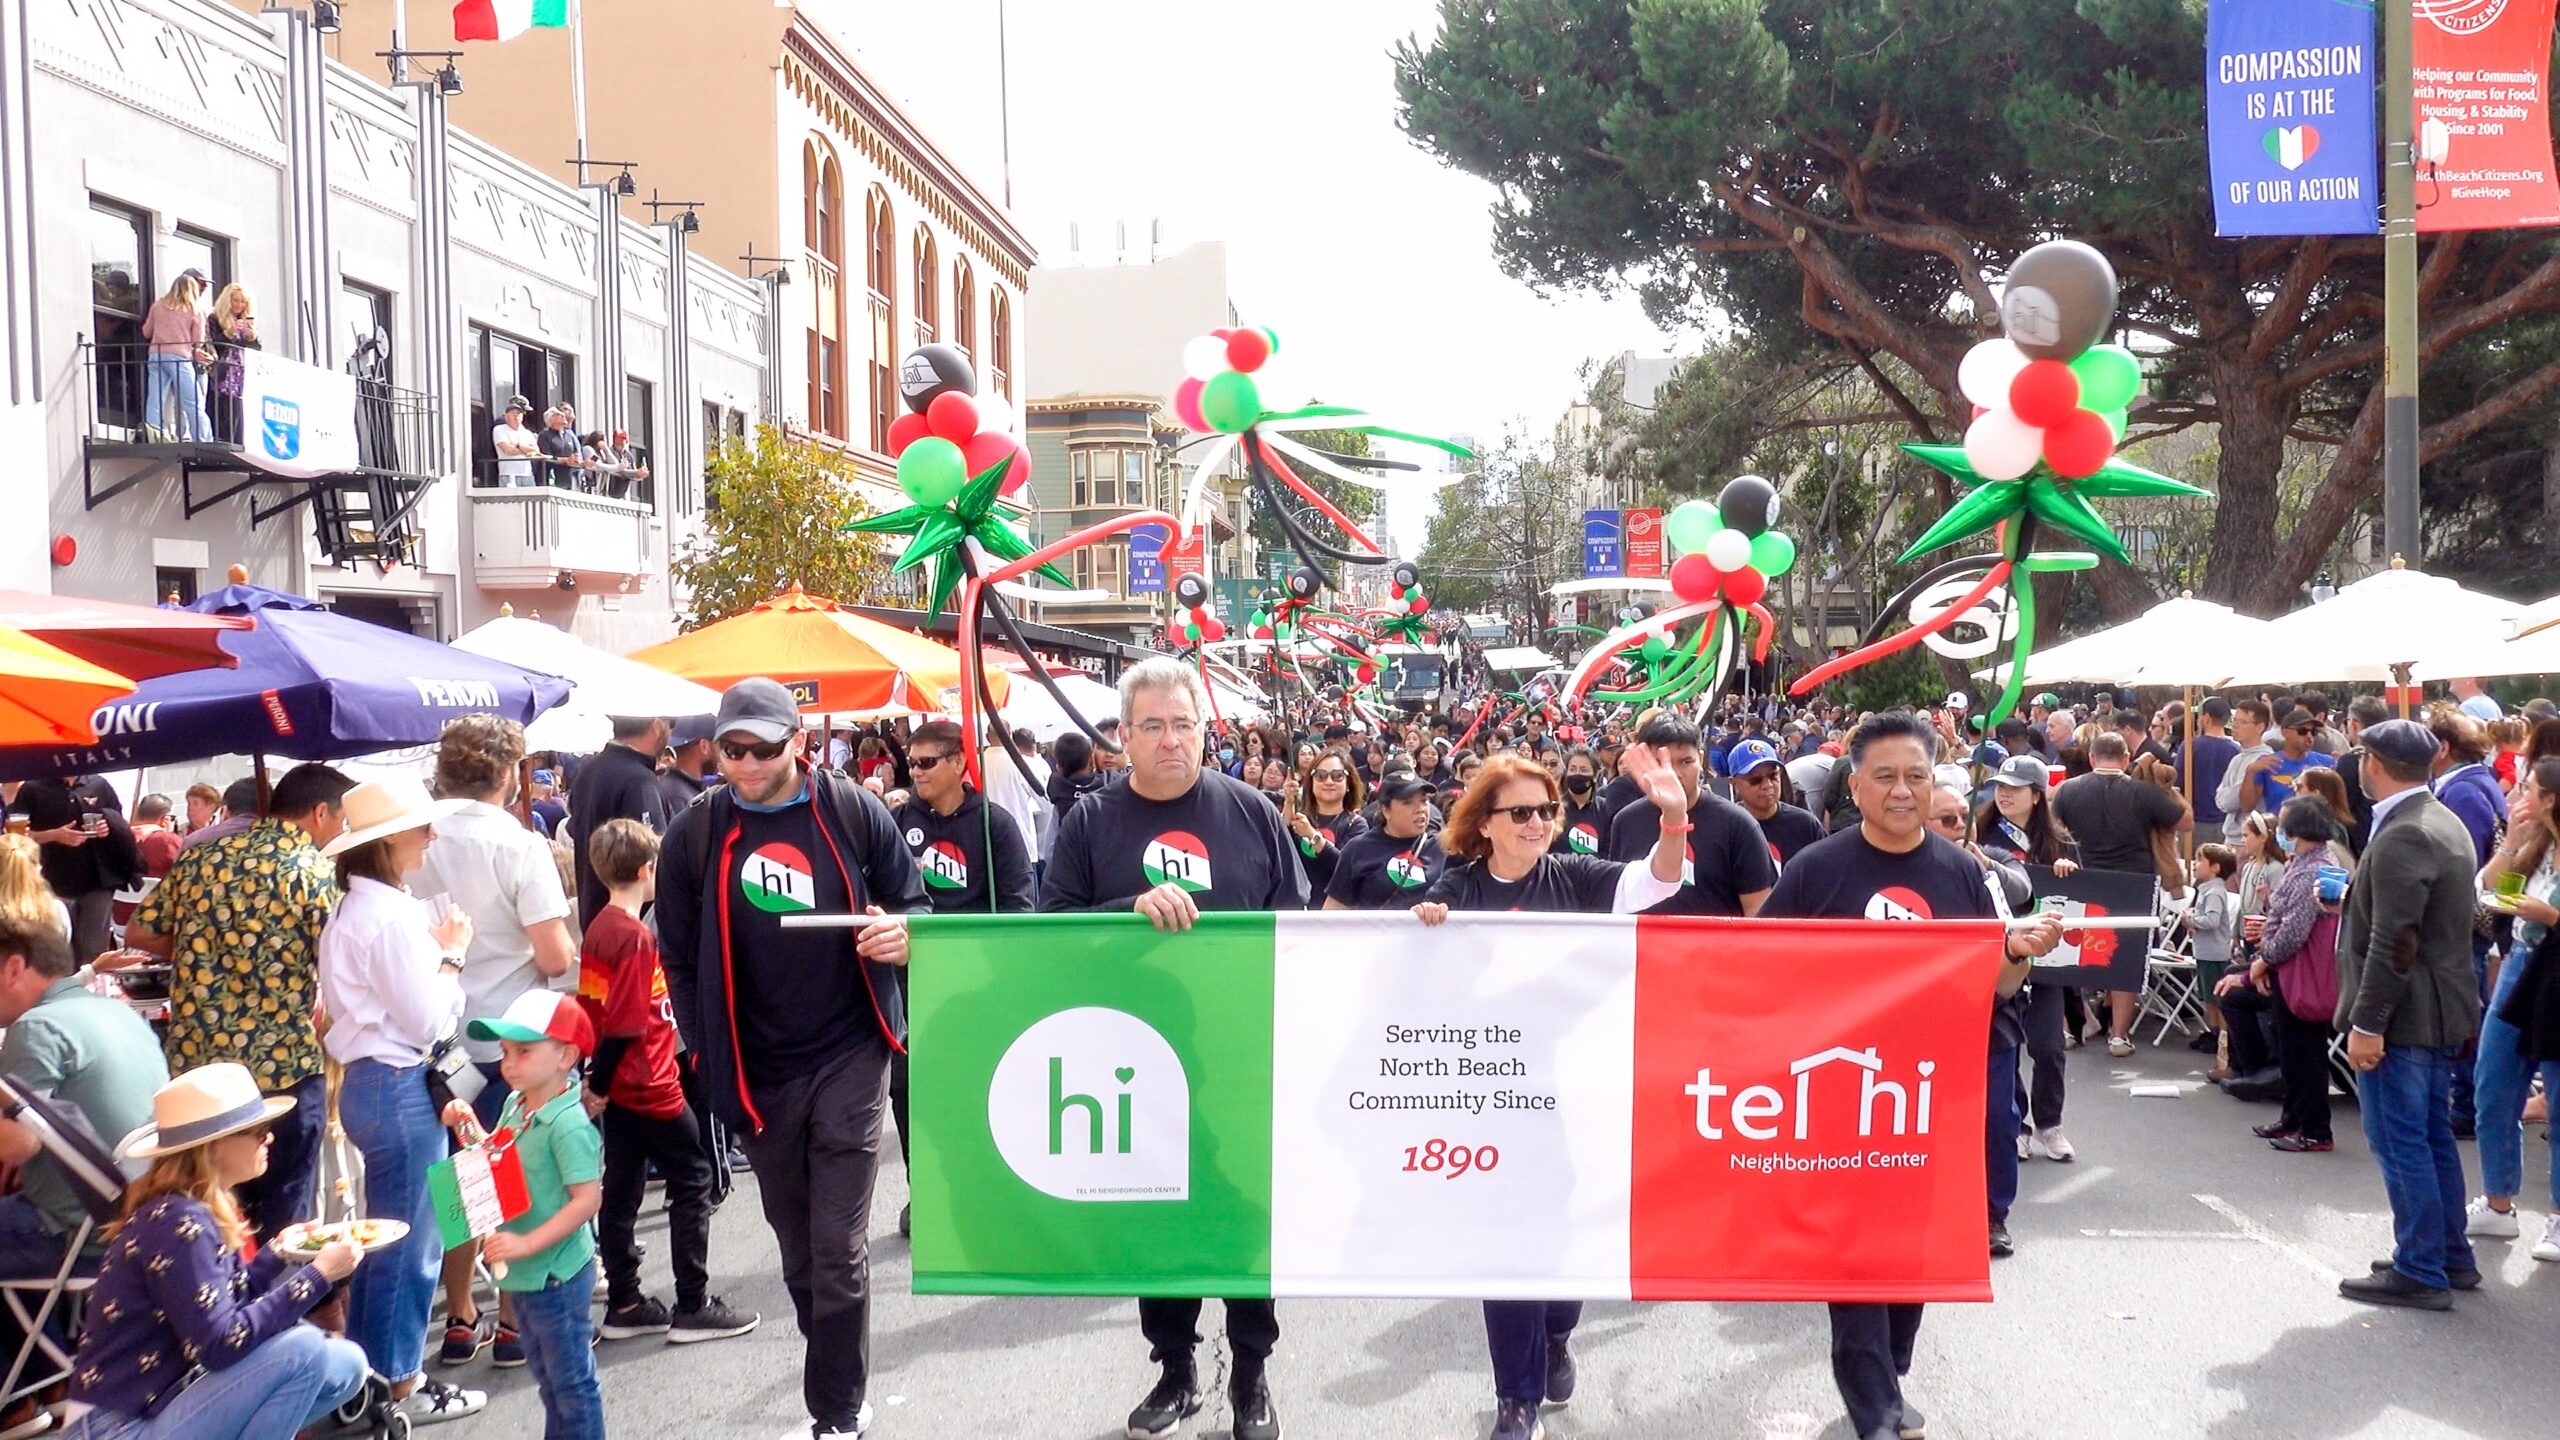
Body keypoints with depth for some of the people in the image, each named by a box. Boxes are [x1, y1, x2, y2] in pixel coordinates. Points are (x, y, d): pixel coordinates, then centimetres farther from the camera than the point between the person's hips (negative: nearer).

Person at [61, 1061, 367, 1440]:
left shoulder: (206, 1209, 6)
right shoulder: (176, 1223, -22)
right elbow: (220, 1344, -26)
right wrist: (317, 1274, -21)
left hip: (170, 1394, 9)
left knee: (345, 1366, 5)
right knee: (305, 1351, -23)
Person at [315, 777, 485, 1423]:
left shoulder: (355, 910, 11)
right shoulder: (391, 917, -20)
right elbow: (427, 1020, -19)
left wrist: (435, 954, 7)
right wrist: (452, 955, -6)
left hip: (368, 1082, 10)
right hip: (399, 1088, -10)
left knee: (383, 1237, 20)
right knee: (409, 1243, 2)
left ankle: (368, 1370, 30)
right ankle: (400, 1386, 13)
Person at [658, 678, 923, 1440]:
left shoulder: (855, 813, -6)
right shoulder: (694, 834, -2)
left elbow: (912, 907, 3)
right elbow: (679, 957, 6)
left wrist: (901, 936, -20)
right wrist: (708, 1054, 4)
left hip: (848, 1059, -3)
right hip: (756, 1074, 3)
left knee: (839, 1250, -4)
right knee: (797, 1250, 15)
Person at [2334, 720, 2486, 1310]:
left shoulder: (2402, 837, -21)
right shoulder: (2445, 824, 12)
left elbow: (2393, 942, -24)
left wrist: (2367, 1023, -21)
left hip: (2402, 1017, -10)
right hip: (2441, 1015, 10)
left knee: (2401, 1145, -2)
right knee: (2434, 1138, 18)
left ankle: (2420, 1272, 4)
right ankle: (2451, 1256, 27)